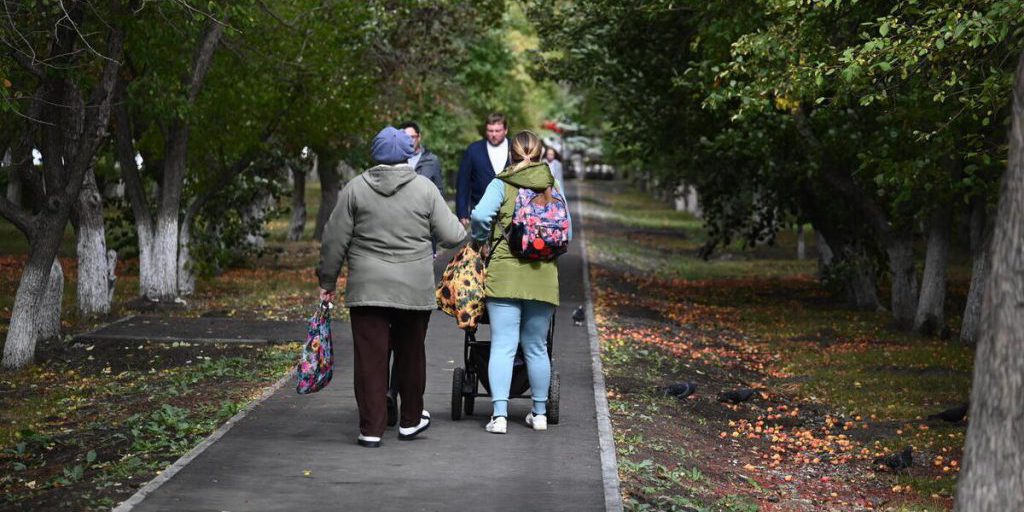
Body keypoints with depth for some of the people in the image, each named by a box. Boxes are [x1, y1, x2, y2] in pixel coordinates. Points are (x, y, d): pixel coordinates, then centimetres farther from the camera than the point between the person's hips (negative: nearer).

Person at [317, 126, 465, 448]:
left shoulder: (356, 188, 1)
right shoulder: (425, 189, 0)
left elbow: (335, 240, 2)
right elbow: (451, 236, 0)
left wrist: (327, 280, 11)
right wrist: (465, 234, 24)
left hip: (367, 288, 0)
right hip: (415, 289, 1)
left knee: (370, 357, 1)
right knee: (410, 355, 15)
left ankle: (371, 428, 0)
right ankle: (410, 420, 28)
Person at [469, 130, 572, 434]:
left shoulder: (501, 185, -1)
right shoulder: (552, 188, 9)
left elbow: (481, 215, -15)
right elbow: (566, 233, 9)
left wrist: (481, 240, 4)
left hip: (505, 274, -3)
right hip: (543, 276, 3)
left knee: (503, 346, -4)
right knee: (536, 347, 13)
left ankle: (499, 414, -12)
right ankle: (539, 413, 22)